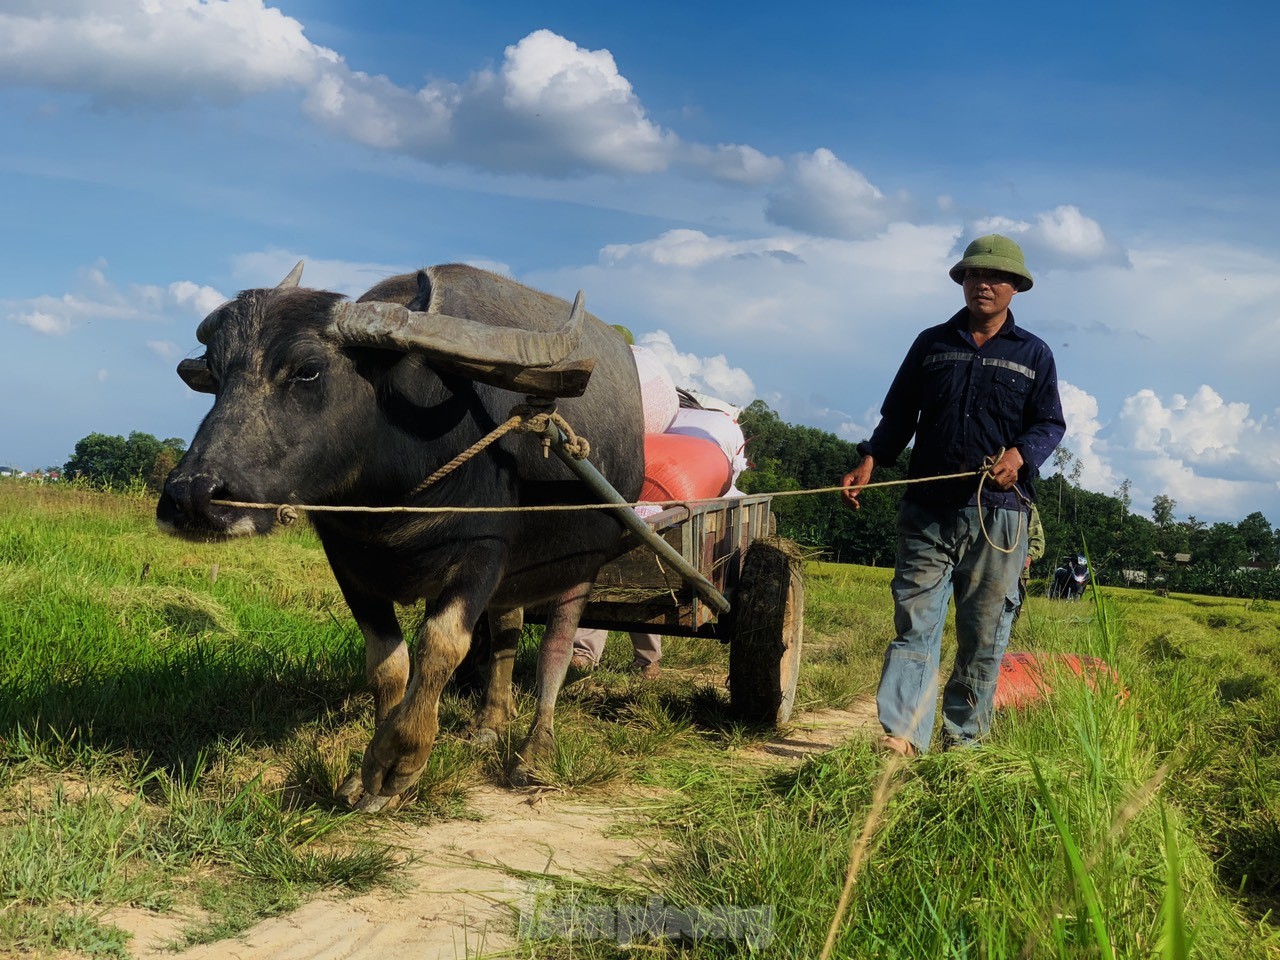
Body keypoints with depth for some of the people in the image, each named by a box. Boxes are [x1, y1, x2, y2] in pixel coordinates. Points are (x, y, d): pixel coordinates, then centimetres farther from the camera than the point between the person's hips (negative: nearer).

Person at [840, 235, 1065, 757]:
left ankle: (964, 740, 9)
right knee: (915, 621, -8)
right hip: (927, 510, 1)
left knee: (983, 634, 2)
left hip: (996, 515, -1)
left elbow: (1050, 423, 7)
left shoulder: (1034, 355, 11)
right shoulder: (932, 344, 14)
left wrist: (1020, 455, -14)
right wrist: (869, 460, -1)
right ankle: (902, 733, -14)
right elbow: (897, 415, 15)